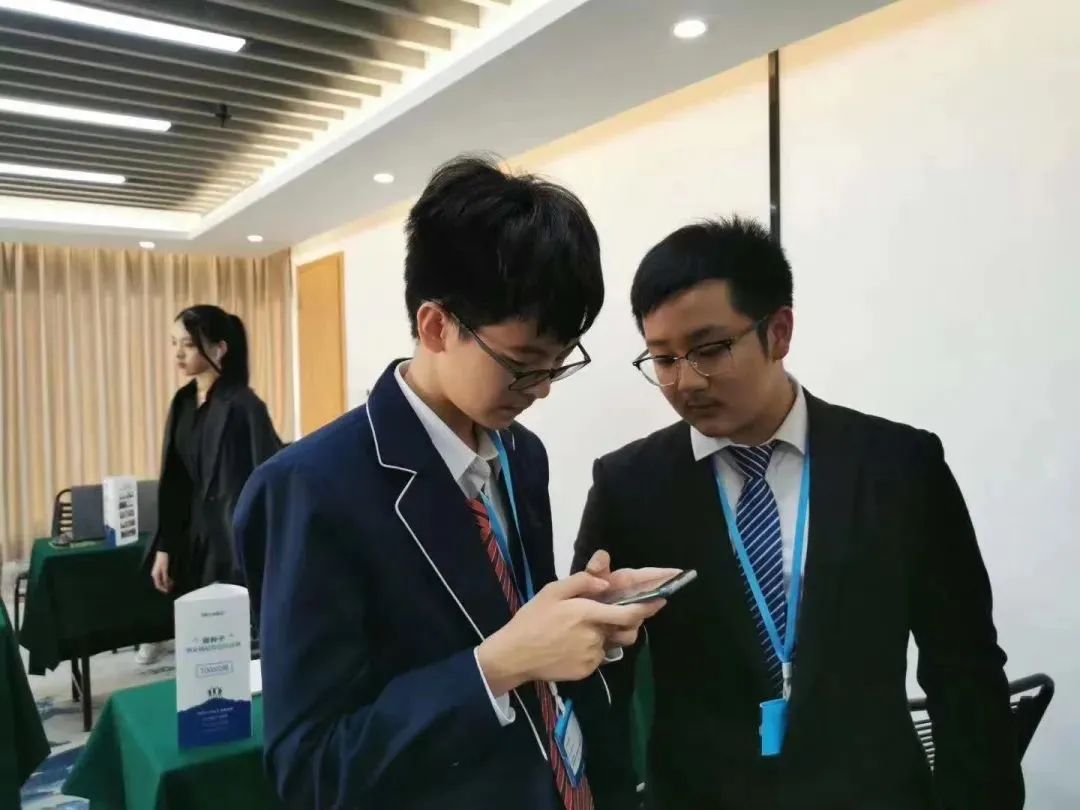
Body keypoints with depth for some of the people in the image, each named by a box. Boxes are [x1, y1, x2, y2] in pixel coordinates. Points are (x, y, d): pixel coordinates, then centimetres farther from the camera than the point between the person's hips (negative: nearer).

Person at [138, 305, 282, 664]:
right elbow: (175, 483, 11)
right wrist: (165, 547, 10)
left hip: (240, 538, -7)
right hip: (195, 536, 7)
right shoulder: (183, 402, 7)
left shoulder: (243, 406, -16)